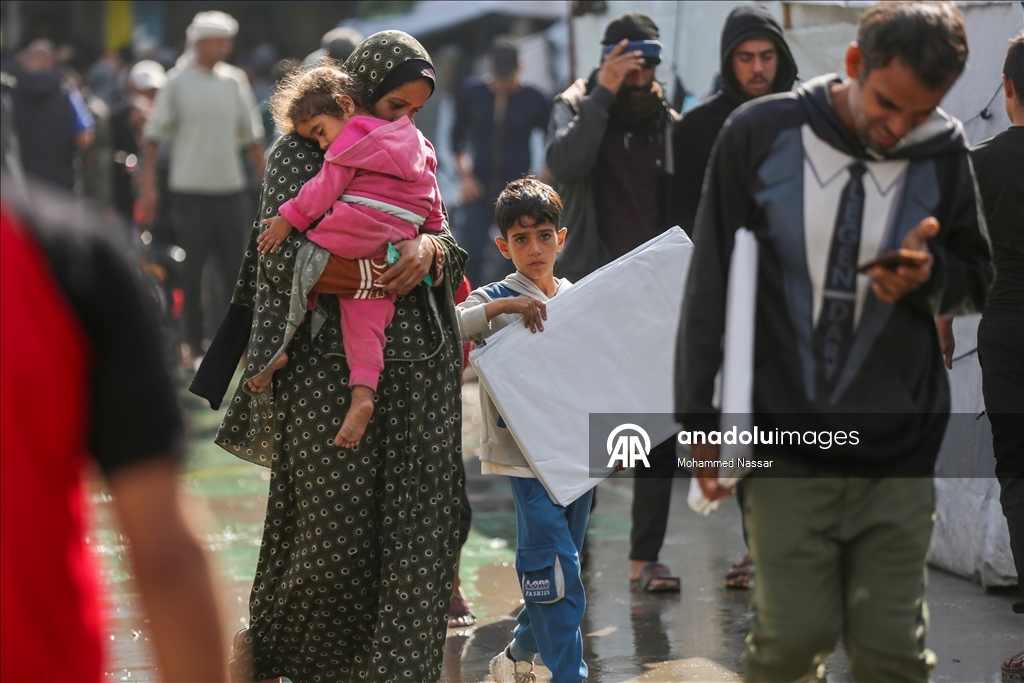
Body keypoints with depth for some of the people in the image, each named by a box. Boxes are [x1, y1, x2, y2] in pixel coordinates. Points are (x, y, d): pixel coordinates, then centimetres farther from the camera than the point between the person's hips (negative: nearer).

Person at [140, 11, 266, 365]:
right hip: (189, 189, -3)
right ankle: (193, 343, 11)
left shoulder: (235, 81, 8)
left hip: (230, 189, 3)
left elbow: (251, 136, 16)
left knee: (236, 269, 3)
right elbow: (155, 134, -1)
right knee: (191, 272, 2)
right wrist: (147, 185, -7)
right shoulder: (178, 81, -2)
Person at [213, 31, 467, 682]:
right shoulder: (301, 153, 0)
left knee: (419, 524, -2)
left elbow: (449, 248, 12)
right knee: (332, 525, -2)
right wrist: (366, 277, -27)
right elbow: (286, 254, -13)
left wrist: (430, 249, -12)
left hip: (420, 363, 5)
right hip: (331, 365, -5)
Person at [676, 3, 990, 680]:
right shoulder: (760, 134, -6)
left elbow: (977, 280, 11)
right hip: (787, 446, -1)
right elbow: (711, 285, 1)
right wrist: (700, 419, 0)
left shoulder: (943, 153, -2)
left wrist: (930, 273, -13)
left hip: (899, 453, 2)